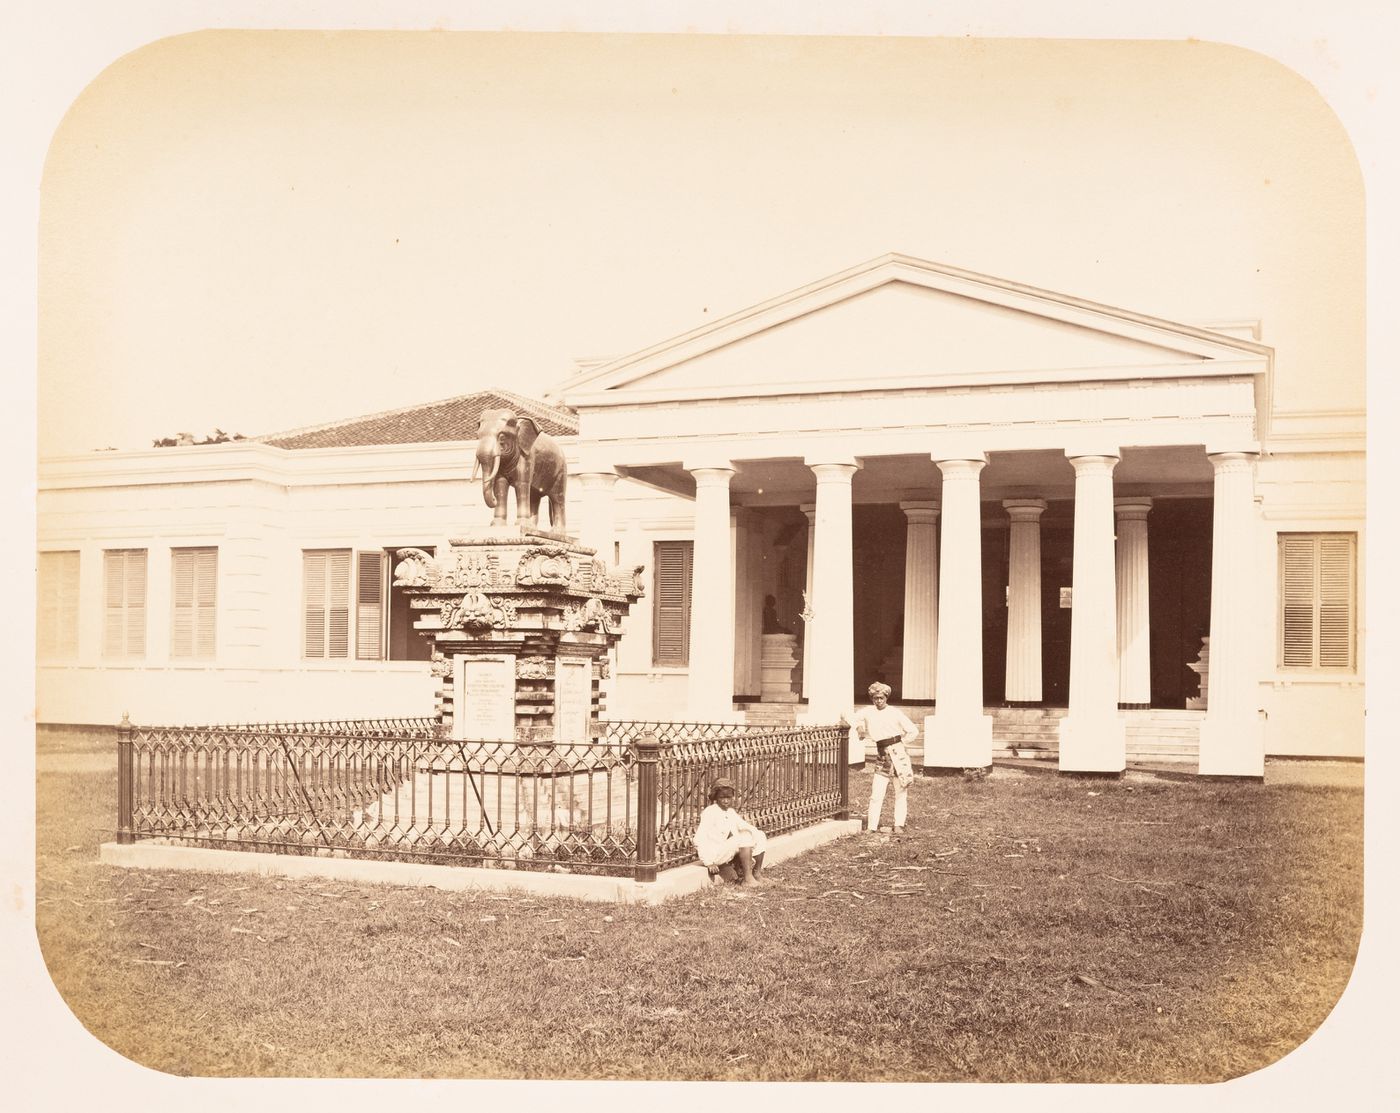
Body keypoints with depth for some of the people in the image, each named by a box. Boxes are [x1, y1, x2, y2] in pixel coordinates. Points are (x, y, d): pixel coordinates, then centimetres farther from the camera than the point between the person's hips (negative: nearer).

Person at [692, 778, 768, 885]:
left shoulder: (731, 812, 11)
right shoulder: (710, 813, -13)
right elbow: (699, 839, -20)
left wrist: (758, 834, -3)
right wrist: (709, 862, -23)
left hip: (733, 851, 8)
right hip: (715, 854, -8)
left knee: (760, 837, -1)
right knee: (745, 837, -26)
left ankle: (757, 873, 3)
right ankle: (747, 878, -26)